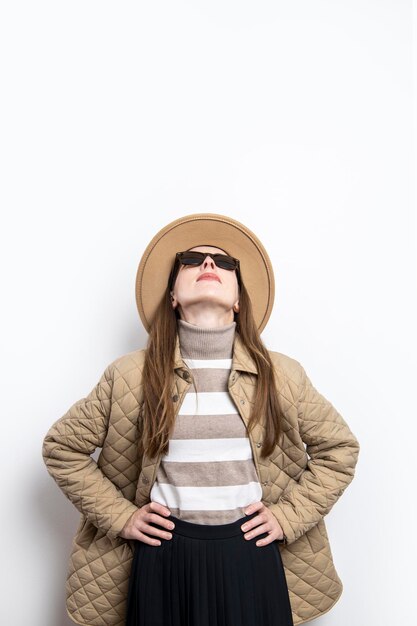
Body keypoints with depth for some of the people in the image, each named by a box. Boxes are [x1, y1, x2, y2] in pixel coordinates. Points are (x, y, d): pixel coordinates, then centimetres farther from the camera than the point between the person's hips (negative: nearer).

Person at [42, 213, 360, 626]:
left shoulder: (282, 375, -4)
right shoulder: (130, 375, -7)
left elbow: (339, 447, 8)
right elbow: (62, 447, 4)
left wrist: (288, 516, 0)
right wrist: (121, 516, -2)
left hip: (252, 557, 1)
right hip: (164, 558, 0)